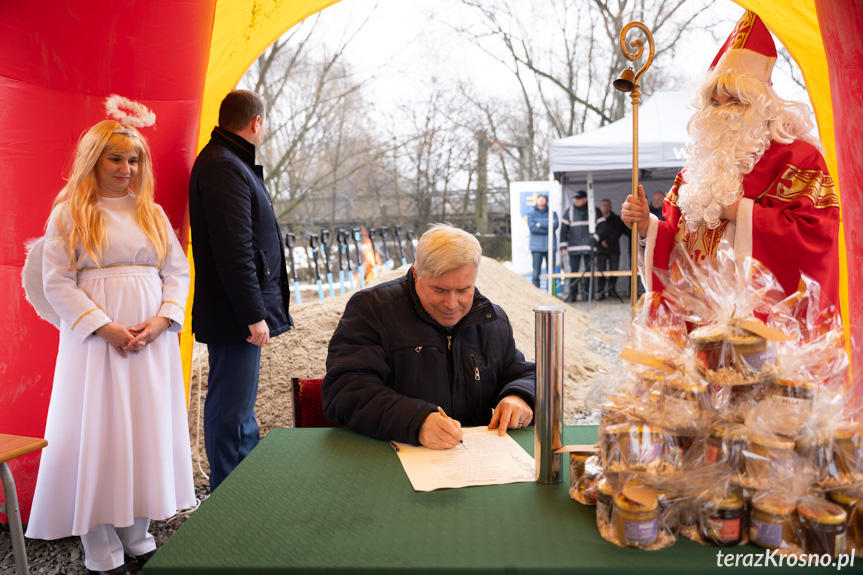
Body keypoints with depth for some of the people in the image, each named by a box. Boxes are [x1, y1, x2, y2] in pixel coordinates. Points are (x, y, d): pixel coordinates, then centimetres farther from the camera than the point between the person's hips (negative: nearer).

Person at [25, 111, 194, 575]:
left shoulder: (153, 214, 13)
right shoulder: (70, 213, 2)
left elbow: (178, 271, 9)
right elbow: (57, 282, -5)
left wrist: (163, 319, -8)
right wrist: (105, 327, -15)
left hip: (153, 338, 4)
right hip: (97, 337, -4)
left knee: (147, 432, 7)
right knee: (97, 435, 0)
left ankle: (138, 538, 20)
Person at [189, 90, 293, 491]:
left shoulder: (228, 162, 18)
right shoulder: (223, 167, -16)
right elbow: (233, 250, -23)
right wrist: (254, 315, -22)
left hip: (242, 310, 11)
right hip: (235, 312, -11)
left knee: (239, 404, 20)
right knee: (231, 411, -1)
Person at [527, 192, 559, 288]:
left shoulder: (552, 213, 10)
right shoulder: (531, 214, 8)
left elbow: (555, 225, -8)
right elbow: (532, 227, -8)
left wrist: (540, 225, -8)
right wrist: (548, 229, -7)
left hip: (550, 247, 1)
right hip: (536, 247, -1)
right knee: (536, 273, -4)